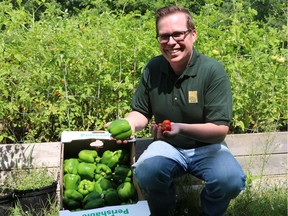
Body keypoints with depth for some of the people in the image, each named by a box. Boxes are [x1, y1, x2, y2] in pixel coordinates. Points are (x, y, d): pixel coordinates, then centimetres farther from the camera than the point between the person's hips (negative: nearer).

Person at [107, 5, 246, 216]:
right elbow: (141, 112, 7)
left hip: (206, 146, -1)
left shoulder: (213, 71, -16)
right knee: (145, 172, -31)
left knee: (231, 180, -31)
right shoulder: (153, 68, -5)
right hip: (167, 146, 2)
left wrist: (182, 128, -36)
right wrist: (129, 123, -18)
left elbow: (220, 129, -19)